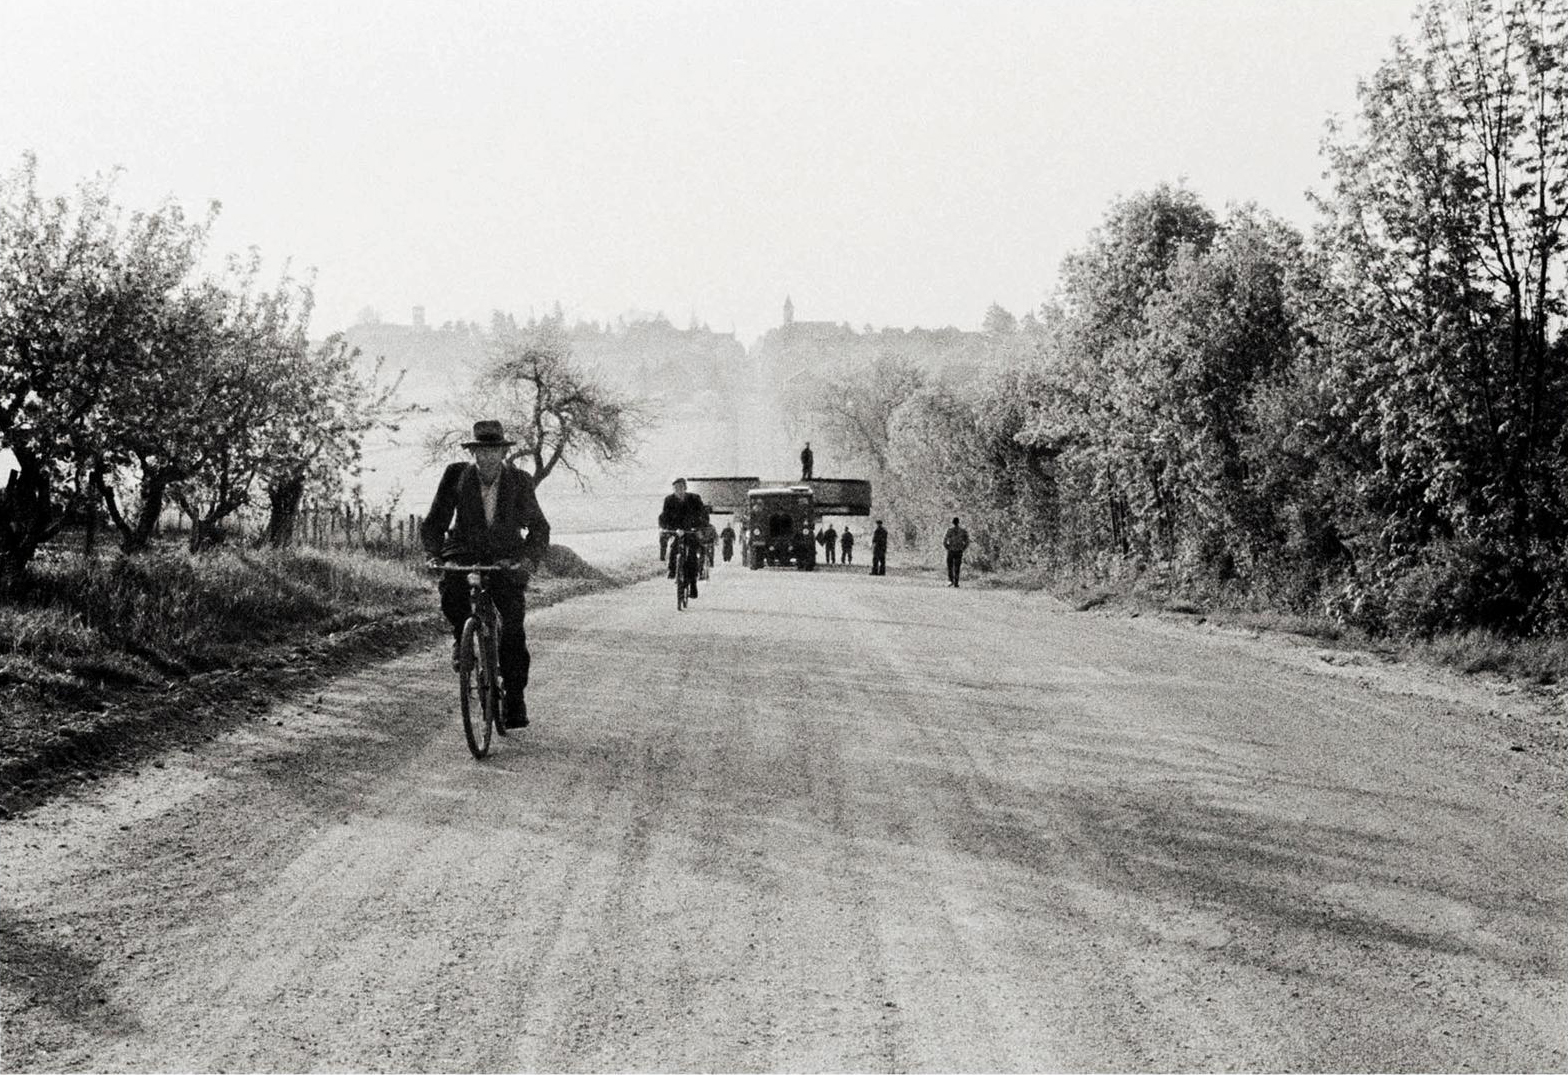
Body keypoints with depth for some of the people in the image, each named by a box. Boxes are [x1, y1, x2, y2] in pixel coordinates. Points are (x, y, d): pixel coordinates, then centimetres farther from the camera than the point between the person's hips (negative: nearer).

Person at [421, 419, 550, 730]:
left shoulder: (519, 481, -3)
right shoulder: (456, 476, -3)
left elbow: (538, 526, 1)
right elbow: (434, 521, 0)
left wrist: (530, 556, -18)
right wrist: (433, 554, -17)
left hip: (507, 560, 0)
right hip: (464, 555, 0)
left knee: (513, 627, -14)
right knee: (450, 591, -31)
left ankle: (515, 697, -4)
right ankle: (462, 636, 2)